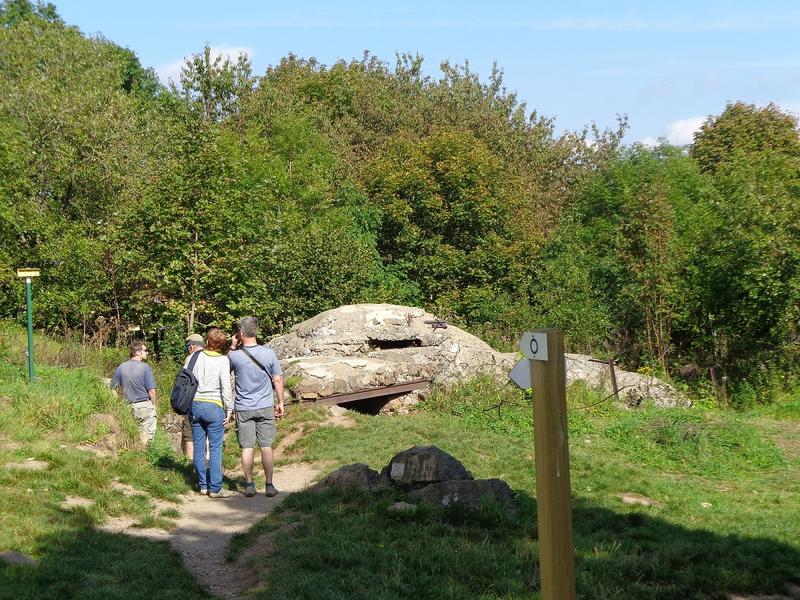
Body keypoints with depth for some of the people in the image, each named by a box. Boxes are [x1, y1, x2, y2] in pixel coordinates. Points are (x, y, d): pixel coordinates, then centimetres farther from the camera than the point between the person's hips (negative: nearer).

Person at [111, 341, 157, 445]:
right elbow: (151, 391, -10)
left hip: (128, 407, 5)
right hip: (145, 405, -5)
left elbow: (114, 389, 9)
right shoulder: (145, 367, -9)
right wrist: (154, 406, 4)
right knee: (146, 435, 0)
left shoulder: (121, 367, 5)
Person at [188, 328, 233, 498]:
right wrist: (229, 409, -1)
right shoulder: (223, 360, -8)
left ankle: (203, 484, 15)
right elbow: (226, 388, -10)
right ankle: (215, 488, -2)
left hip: (195, 405, 4)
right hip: (214, 407, -4)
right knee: (215, 448, -1)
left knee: (198, 447, 9)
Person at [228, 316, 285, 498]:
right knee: (266, 447, 5)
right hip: (265, 407, 1)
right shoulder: (268, 353, -6)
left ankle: (249, 485, 8)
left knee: (247, 448, 5)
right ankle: (269, 485, 7)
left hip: (243, 408, -1)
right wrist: (280, 402, 10)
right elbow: (278, 380, 0)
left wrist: (232, 346, 9)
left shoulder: (235, 355, -10)